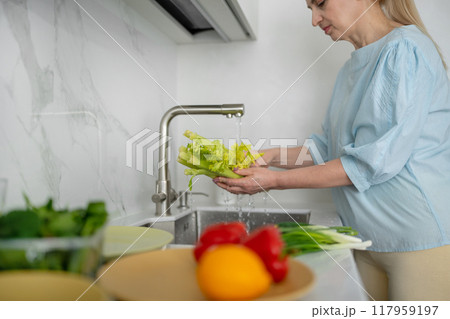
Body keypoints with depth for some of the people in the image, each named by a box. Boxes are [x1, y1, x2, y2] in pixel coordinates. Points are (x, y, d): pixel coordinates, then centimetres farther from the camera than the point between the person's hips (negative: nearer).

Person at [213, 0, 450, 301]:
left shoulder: (406, 47, -14)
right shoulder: (351, 70, 14)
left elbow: (378, 159, -22)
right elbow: (329, 148, 14)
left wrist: (276, 181, -21)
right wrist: (273, 157, 0)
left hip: (422, 240, -8)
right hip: (369, 238, 8)